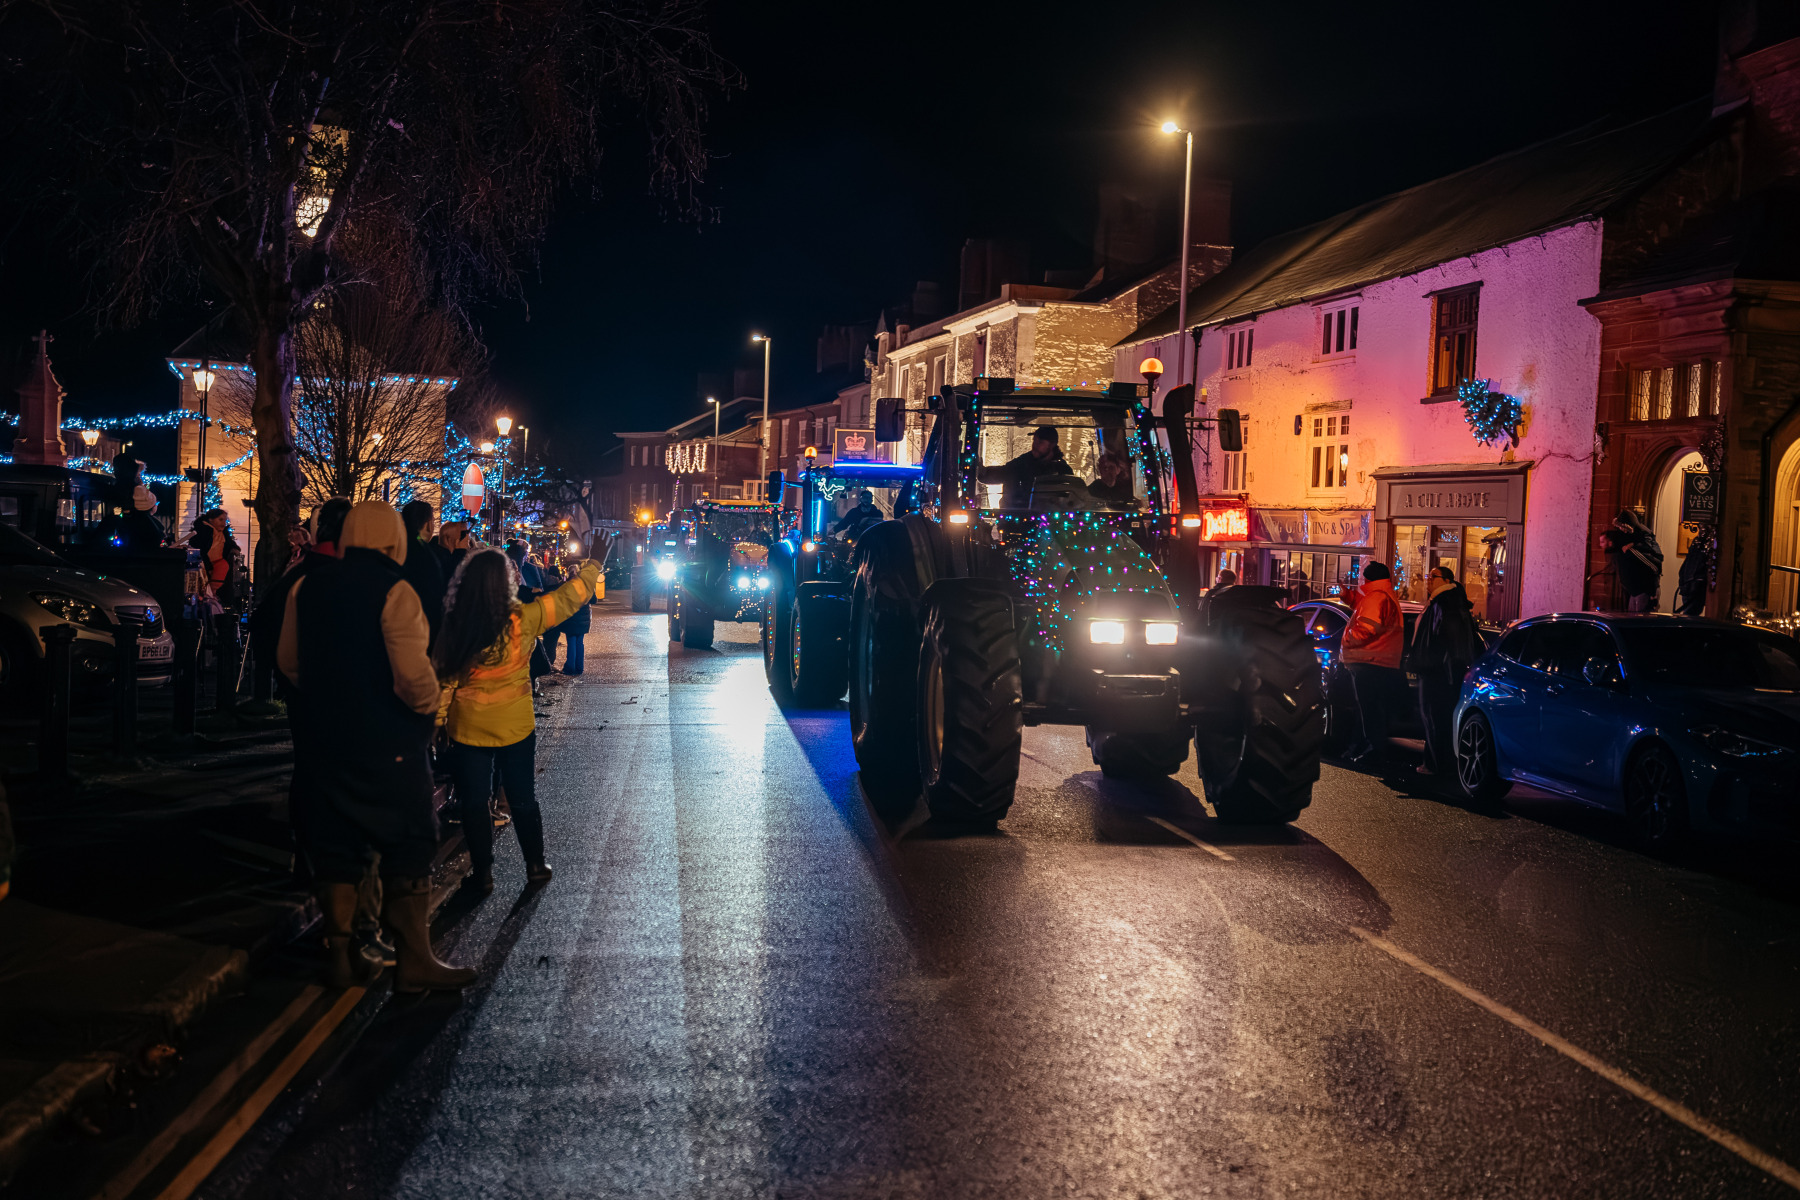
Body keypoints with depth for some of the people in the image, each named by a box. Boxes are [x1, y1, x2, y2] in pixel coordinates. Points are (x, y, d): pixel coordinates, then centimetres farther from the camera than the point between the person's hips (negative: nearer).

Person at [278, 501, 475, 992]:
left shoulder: (306, 586, 5)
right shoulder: (393, 592, -16)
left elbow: (289, 661, 13)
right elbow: (412, 673, -23)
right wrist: (427, 703, -4)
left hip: (327, 735, 6)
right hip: (389, 741, -6)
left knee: (336, 843, 14)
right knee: (408, 844, 3)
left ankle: (338, 954, 21)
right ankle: (414, 960, 4)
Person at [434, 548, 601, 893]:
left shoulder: (452, 626, -14)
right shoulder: (523, 619, -17)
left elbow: (443, 679, -6)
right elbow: (572, 595, -8)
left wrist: (438, 720, 5)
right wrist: (595, 561, 6)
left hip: (467, 729, 0)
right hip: (516, 726, 0)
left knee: (473, 803, 14)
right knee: (523, 799, 17)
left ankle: (483, 874, 21)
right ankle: (536, 865, 27)